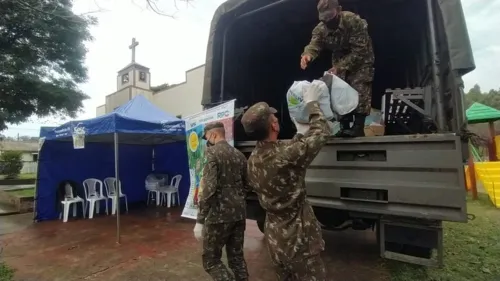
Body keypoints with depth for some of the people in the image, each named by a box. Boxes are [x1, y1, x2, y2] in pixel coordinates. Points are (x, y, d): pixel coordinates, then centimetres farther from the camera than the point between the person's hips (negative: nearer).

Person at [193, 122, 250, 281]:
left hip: (219, 214, -7)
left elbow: (208, 188, -20)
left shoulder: (212, 152, -12)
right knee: (237, 257, 18)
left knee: (210, 260, 9)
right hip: (239, 213, 7)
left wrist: (200, 221, -16)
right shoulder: (239, 155, 10)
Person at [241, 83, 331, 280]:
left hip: (274, 235, 7)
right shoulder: (286, 153, -27)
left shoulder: (253, 159, -3)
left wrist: (300, 134, 18)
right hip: (298, 237, -7)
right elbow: (322, 132, -12)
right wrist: (311, 103, 1)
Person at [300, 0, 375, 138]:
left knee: (360, 90, -18)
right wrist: (307, 55, -53)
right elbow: (314, 45, -28)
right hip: (340, 61, 5)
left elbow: (359, 51, -31)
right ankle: (344, 126, 7)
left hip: (361, 58, -5)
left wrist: (339, 67, -38)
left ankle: (358, 127, -17)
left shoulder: (354, 21, -28)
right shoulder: (321, 28, -13)